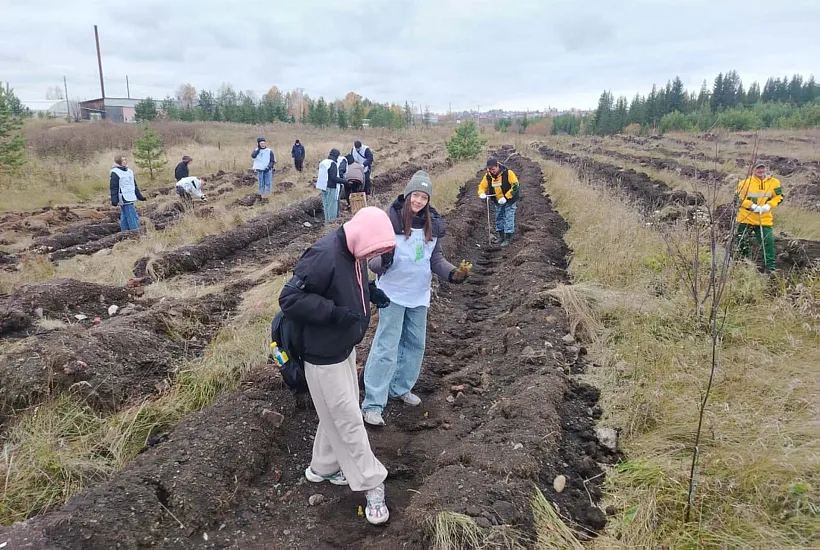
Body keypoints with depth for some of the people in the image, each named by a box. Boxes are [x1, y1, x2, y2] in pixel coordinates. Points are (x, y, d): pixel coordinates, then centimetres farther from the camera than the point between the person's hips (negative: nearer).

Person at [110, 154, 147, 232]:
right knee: (133, 218, -11)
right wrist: (114, 200, -18)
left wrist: (139, 196, 25)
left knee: (125, 218, 13)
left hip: (130, 199, 8)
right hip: (124, 199, -8)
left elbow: (134, 186, 24)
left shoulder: (129, 171, 16)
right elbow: (114, 188, -12)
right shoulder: (115, 173, -8)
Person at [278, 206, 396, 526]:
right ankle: (371, 484, 17)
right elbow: (289, 299, -27)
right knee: (348, 419, 3)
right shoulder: (323, 256, -28)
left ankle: (323, 467, 40)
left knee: (337, 415, 21)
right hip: (324, 355, -9)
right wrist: (334, 312, -31)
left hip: (345, 347, 9)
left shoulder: (353, 252, -1)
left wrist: (371, 292, -1)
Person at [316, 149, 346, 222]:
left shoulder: (323, 162, 10)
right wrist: (345, 181, -21)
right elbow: (333, 177, -22)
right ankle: (331, 220, 3)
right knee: (332, 205, -1)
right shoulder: (333, 164, -16)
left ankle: (327, 219, 23)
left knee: (326, 205, 15)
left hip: (323, 186, 9)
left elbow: (321, 175, 17)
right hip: (331, 188, -9)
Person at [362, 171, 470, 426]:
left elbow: (436, 258, 7)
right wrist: (384, 261, -37)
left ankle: (401, 388, 35)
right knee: (386, 347, -4)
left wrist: (452, 273, -10)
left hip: (419, 295, 6)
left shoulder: (433, 224, -2)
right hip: (393, 294, -6)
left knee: (415, 343, 16)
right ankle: (372, 404, 4)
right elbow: (374, 260, -15)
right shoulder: (390, 221, -18)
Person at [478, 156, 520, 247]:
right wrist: (482, 194, -25)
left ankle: (508, 238, 5)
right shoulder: (488, 176, -8)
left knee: (508, 219, -3)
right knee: (499, 218, 14)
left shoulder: (508, 173, -23)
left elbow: (515, 186, -23)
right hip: (498, 202, 6)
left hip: (509, 201, -6)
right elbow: (482, 186, -1)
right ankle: (500, 236, 27)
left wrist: (505, 197, -27)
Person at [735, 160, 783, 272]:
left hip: (764, 219, 1)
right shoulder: (745, 182, -7)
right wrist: (752, 205, -18)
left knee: (768, 242, -6)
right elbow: (739, 198, -5)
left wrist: (769, 205, -12)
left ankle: (771, 268, 3)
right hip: (746, 218, -1)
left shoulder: (773, 182, 0)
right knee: (742, 244, 7)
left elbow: (779, 197, 6)